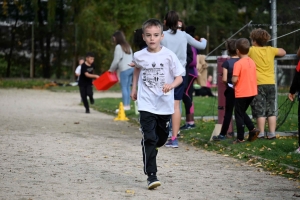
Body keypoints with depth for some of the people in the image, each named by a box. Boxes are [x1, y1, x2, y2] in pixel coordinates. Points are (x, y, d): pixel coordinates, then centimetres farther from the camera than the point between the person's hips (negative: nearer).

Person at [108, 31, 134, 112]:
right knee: (127, 87, 10)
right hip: (131, 68, 8)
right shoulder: (127, 46, 18)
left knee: (124, 87, -7)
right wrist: (114, 69, 19)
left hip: (125, 69, -8)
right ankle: (128, 105, 11)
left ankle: (125, 105, -10)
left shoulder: (118, 47, -8)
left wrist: (111, 69, 5)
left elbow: (116, 60, -10)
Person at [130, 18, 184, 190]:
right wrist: (134, 88, 21)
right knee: (149, 138, -13)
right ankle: (151, 175, -13)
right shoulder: (139, 56, -3)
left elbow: (179, 78, -7)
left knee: (161, 138, 16)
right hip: (146, 105, -1)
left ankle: (150, 152, 50)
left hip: (165, 105, 1)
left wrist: (171, 85, -27)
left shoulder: (169, 55, -10)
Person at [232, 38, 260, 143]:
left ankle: (240, 138, 6)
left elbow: (234, 79, -21)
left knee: (239, 115, 4)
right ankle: (252, 129, 7)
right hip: (252, 92, 7)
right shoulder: (252, 62, 5)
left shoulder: (238, 63, -17)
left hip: (241, 94, -7)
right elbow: (253, 77, 10)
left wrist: (233, 82, 0)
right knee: (242, 113, 22)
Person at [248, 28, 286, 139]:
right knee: (271, 110, 8)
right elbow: (283, 52, 21)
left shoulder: (251, 50, -4)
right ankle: (272, 133, 6)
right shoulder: (270, 50, 5)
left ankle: (261, 133, 0)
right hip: (271, 83, 3)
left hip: (258, 84, -3)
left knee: (260, 111, 1)